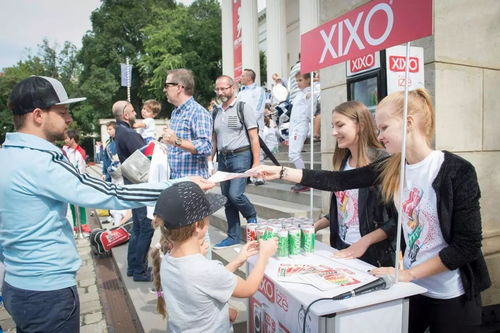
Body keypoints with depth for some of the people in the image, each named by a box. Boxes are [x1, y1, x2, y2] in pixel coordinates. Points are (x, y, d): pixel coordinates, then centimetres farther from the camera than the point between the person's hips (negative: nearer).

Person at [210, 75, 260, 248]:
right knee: (228, 200, 9)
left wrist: (256, 163, -13)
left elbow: (254, 137, -7)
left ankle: (251, 215, 14)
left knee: (235, 194, -18)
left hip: (240, 156, -6)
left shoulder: (243, 107, -4)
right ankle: (234, 237, 21)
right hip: (222, 159, 6)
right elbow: (214, 139, 16)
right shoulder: (216, 112, 13)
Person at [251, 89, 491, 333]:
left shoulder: (457, 171, -18)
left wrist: (407, 273, -18)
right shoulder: (391, 169, -3)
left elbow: (467, 244, -18)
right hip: (413, 286, 5)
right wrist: (281, 173, -6)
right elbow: (338, 181, -4)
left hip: (452, 295, -4)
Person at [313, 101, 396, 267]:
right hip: (342, 250, 6)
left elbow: (398, 218, -16)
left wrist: (365, 241, -23)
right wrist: (315, 226, 4)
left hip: (374, 255, -6)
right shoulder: (343, 162, 4)